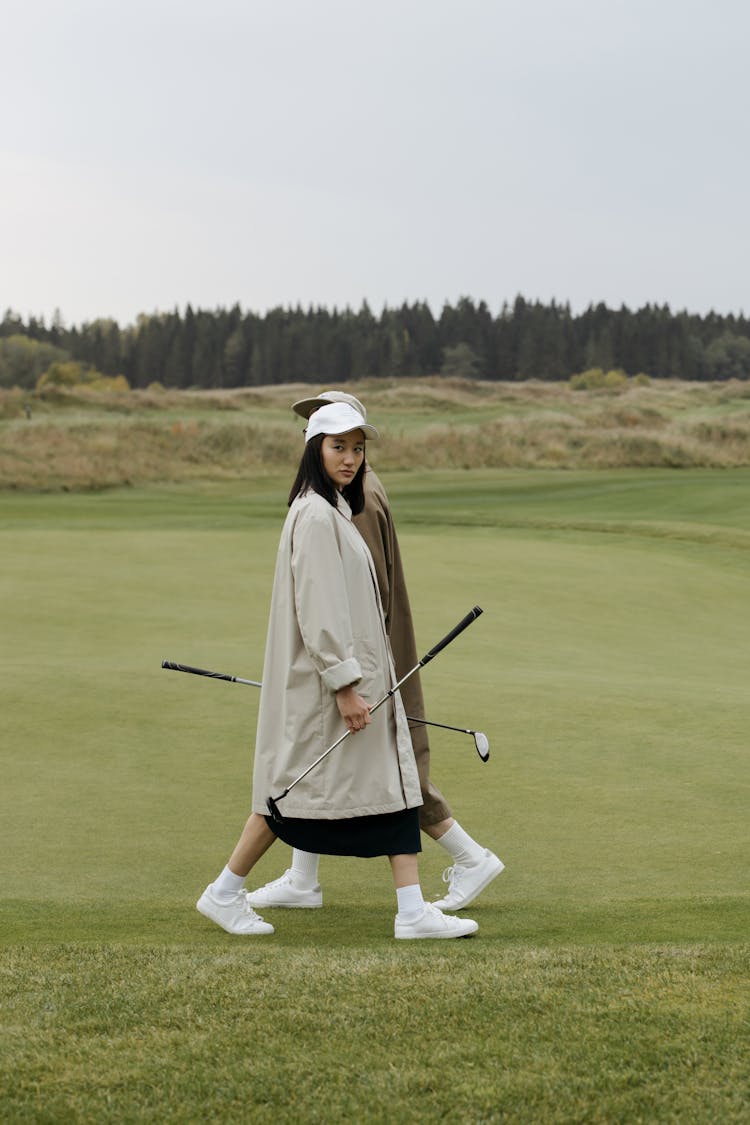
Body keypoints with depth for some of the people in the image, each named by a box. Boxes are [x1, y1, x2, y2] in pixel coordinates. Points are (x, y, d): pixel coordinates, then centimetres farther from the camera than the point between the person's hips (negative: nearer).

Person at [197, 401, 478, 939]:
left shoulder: (335, 511, 15)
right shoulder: (316, 515, -16)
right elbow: (318, 610, -21)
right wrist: (345, 684, -22)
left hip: (361, 672, 10)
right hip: (323, 680, -10)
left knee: (396, 785, 5)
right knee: (297, 789, -1)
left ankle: (413, 911, 4)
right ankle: (224, 893, 13)